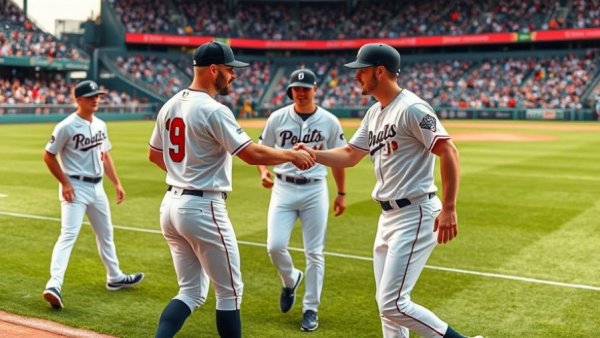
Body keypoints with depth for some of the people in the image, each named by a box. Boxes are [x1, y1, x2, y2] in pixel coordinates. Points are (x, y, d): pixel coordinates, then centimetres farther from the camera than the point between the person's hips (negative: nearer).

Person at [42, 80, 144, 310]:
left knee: (105, 234, 18)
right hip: (75, 188, -8)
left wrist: (117, 183, 12)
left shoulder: (100, 125, 8)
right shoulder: (66, 127, -13)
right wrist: (65, 183, -14)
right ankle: (54, 285, -23)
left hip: (97, 187, 8)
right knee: (68, 235, -18)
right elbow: (48, 156, -9)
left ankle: (115, 278, 33)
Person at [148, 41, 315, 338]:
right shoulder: (214, 111, -17)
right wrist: (293, 155, -6)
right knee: (229, 291, 8)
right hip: (203, 209, -8)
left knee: (192, 292, 16)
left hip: (171, 205, 8)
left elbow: (154, 155, 20)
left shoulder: (170, 105, 9)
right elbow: (253, 154, -20)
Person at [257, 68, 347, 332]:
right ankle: (290, 280, 23)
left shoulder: (329, 122, -1)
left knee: (314, 252, 3)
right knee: (275, 246, -10)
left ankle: (311, 309, 16)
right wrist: (263, 172, -13)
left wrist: (342, 193, 8)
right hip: (283, 189, 1)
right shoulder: (278, 118, -2)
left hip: (315, 191, 0)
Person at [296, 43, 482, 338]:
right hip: (388, 216, 10)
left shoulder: (411, 108, -15)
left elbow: (448, 152, -19)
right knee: (386, 302, 14)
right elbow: (349, 155, 19)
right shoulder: (374, 113, 13)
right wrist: (313, 154, 2)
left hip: (415, 216, -10)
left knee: (393, 303, -11)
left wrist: (448, 209, -24)